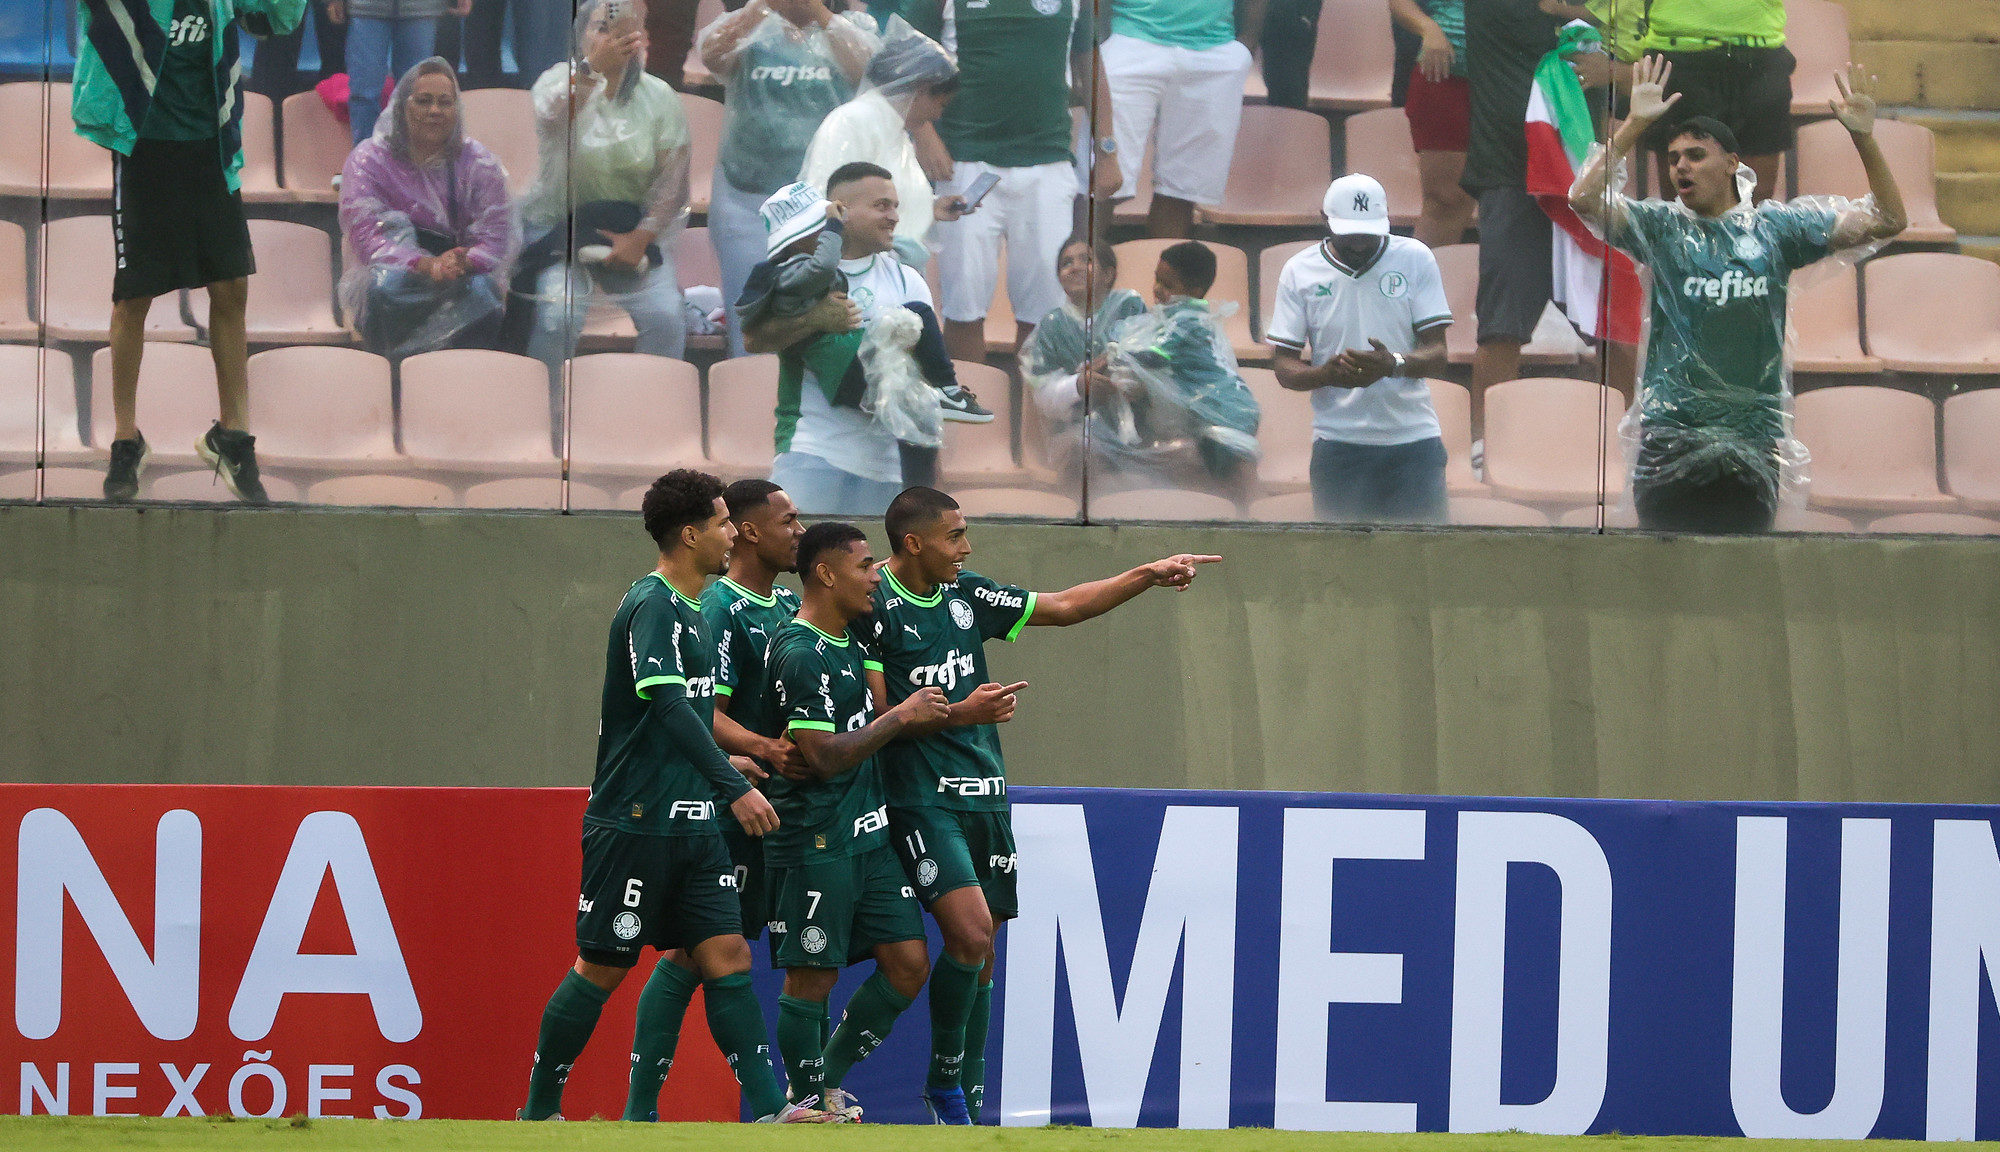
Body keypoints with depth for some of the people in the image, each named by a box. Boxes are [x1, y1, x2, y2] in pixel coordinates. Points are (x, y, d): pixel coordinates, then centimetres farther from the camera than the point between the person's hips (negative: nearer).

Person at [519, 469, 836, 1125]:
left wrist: (722, 766, 32)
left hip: (689, 823, 9)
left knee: (725, 958, -1)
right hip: (634, 823, -9)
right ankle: (539, 1113, 12)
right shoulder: (652, 608, -15)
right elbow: (669, 705, -26)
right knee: (602, 969, 0)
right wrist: (734, 787, -31)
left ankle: (770, 1109, -8)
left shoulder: (687, 610, 15)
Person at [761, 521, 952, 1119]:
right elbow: (825, 756, -21)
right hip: (815, 841, -9)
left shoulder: (849, 641, 14)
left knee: (909, 964, 5)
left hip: (870, 838, 9)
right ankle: (805, 1101, 8)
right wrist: (902, 716, -14)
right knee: (812, 979, -4)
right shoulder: (799, 654, -16)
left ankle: (829, 1083, 18)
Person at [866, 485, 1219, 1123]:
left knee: (979, 951, 6)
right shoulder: (875, 608, -10)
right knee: (970, 932, -20)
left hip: (984, 794, 7)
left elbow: (1064, 606, 20)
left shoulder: (967, 595, 10)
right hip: (921, 800, -7)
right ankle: (943, 1078, -2)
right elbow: (876, 719, -12)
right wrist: (961, 714, -19)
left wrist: (1146, 576, 14)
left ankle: (968, 1101, 13)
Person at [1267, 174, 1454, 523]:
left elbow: (1438, 355, -1)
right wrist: (1327, 374, -20)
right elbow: (1283, 365, 3)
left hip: (1413, 438, 0)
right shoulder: (1300, 272, 4)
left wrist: (1393, 364, -23)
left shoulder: (1415, 260, 3)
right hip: (1337, 440, 0)